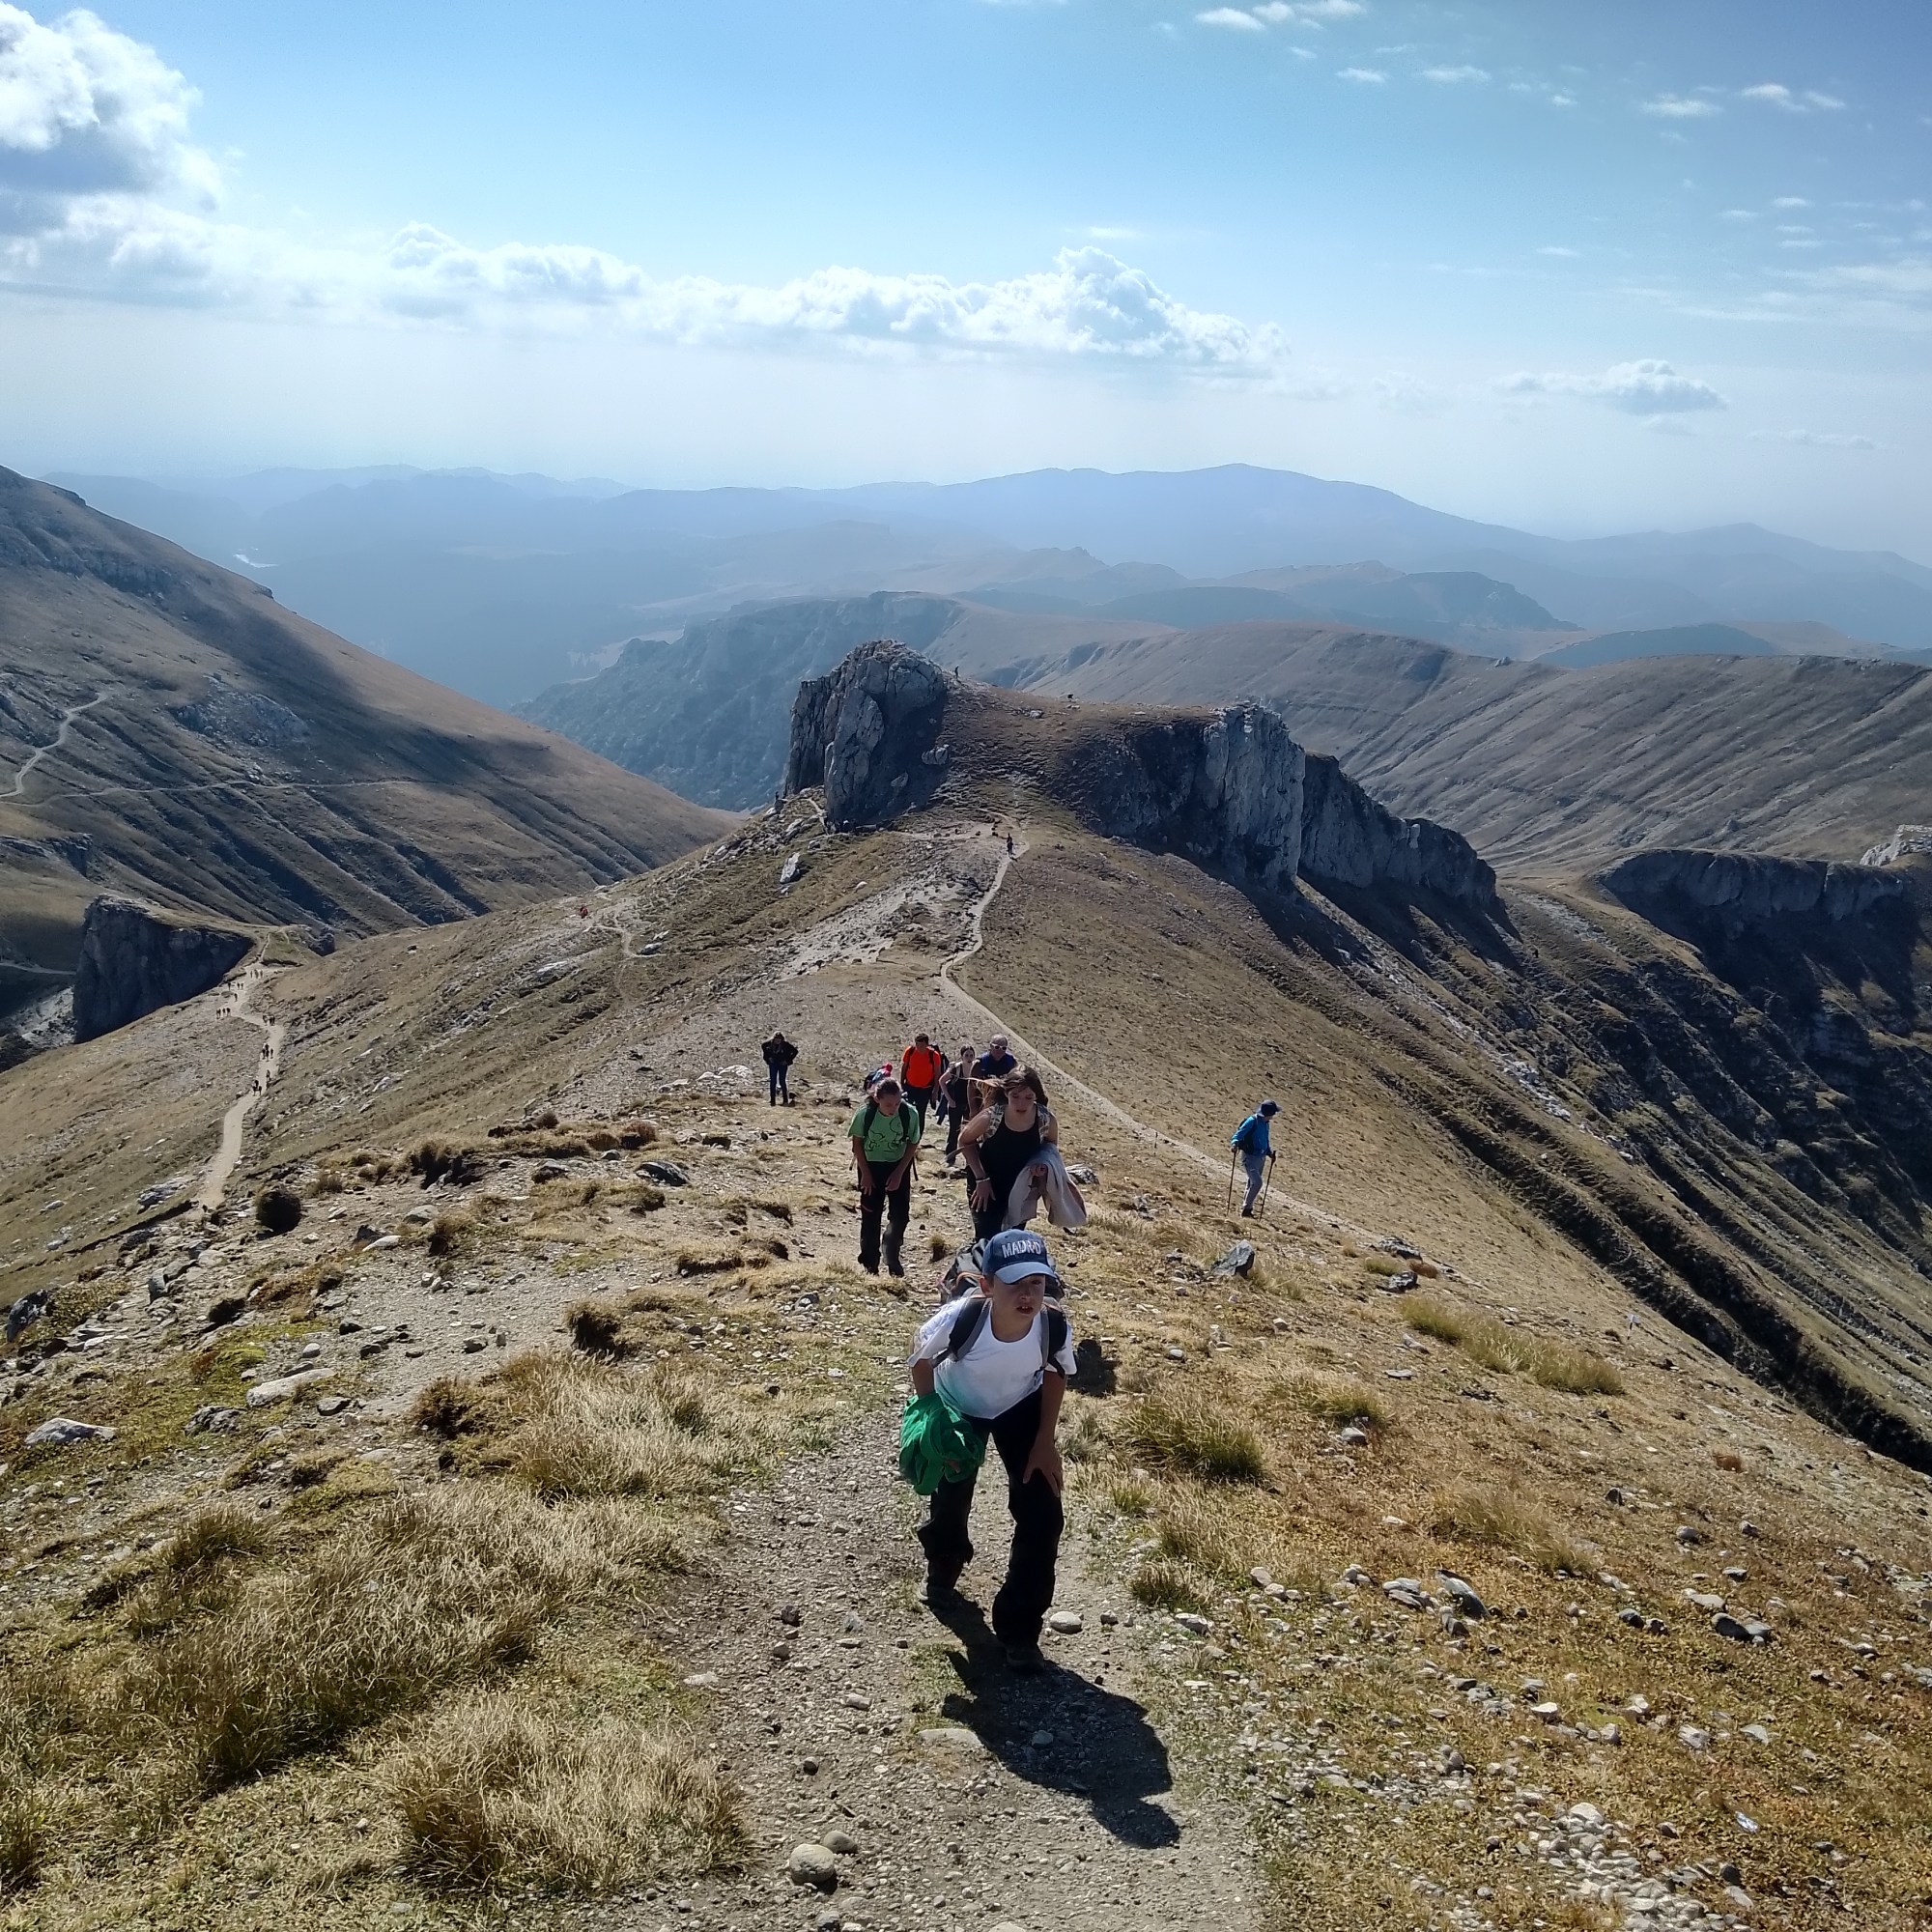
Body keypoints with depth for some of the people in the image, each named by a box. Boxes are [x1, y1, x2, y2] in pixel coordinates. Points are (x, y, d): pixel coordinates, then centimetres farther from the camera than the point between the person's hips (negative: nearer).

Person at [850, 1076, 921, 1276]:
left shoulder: (910, 1114, -23)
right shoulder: (865, 1114, -24)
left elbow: (913, 1144, -8)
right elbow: (857, 1143, -8)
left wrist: (899, 1173, -11)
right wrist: (865, 1173, -8)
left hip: (898, 1167, 1)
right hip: (871, 1167, -1)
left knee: (900, 1215, -1)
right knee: (870, 1216, 2)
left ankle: (892, 1258, 22)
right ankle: (870, 1265, 16)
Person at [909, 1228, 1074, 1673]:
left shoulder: (1055, 1327, -35)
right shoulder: (961, 1318, -41)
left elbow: (1056, 1373, -9)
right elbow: (922, 1358, -17)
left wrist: (1045, 1440, -10)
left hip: (1020, 1409, 1)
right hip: (957, 1407, -1)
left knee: (1042, 1514, -8)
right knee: (950, 1500, 14)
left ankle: (1019, 1628, 9)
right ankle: (943, 1569, 51)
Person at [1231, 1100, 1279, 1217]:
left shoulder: (1265, 1123, 12)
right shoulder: (1252, 1121, -13)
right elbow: (1239, 1133, -18)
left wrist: (1269, 1152, 14)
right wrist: (1235, 1142, -37)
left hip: (1261, 1158, 8)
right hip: (1250, 1157, -8)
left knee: (1252, 1183, 13)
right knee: (1257, 1182, -19)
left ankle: (1248, 1208, 23)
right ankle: (1246, 1207, -10)